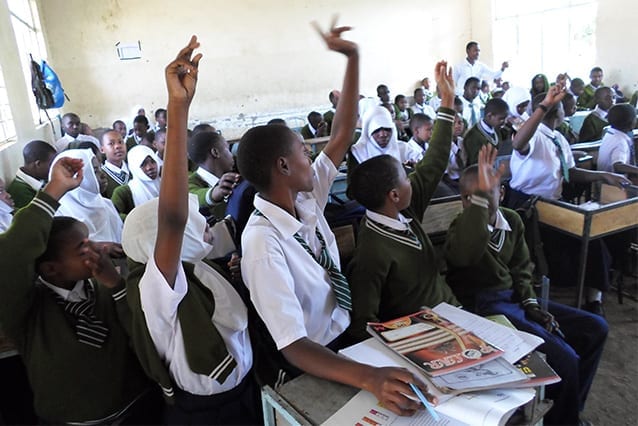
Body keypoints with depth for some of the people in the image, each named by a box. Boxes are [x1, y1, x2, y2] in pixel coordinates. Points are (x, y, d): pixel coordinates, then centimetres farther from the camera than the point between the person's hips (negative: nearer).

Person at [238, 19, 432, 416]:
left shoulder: (307, 199, -6)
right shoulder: (263, 241, -28)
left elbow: (342, 134, 0)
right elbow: (294, 347, -31)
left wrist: (353, 58, -5)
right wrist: (370, 377, -46)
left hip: (348, 333, 7)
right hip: (311, 363, -7)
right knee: (409, 393, -18)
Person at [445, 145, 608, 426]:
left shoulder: (512, 221, 6)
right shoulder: (461, 227, -15)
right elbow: (465, 255, -41)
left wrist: (531, 303, 2)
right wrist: (480, 197, -42)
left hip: (514, 297, 8)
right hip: (483, 307, -8)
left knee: (595, 328, 8)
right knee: (564, 358, -20)